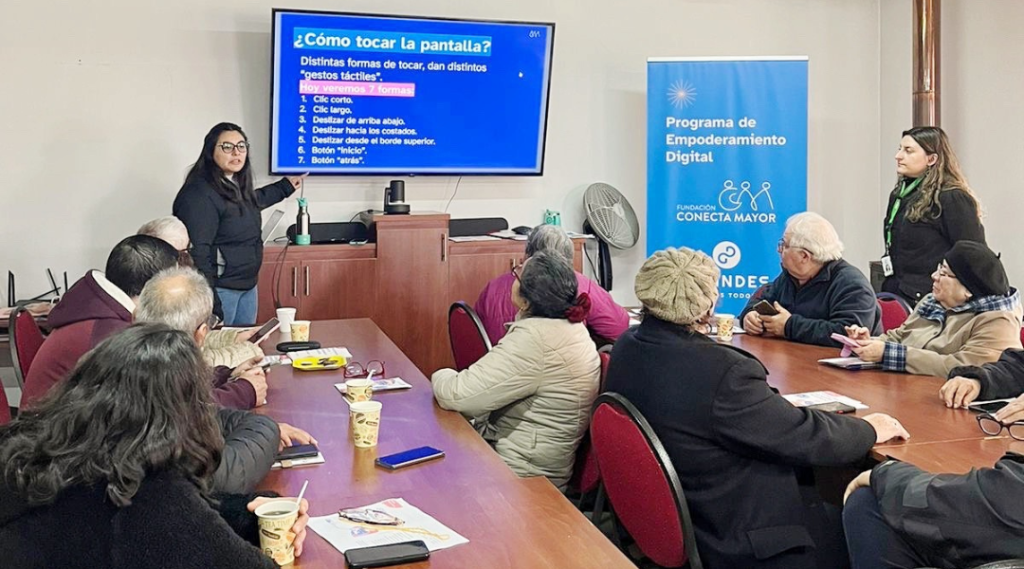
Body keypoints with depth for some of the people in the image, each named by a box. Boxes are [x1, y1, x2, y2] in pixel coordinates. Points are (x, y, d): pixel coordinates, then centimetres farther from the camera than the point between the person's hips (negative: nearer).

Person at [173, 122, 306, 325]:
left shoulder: (236, 186, 9)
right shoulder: (199, 194, -21)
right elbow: (198, 253, -26)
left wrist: (285, 186, 42)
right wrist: (210, 305, -28)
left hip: (247, 285, 9)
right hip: (219, 289, -9)